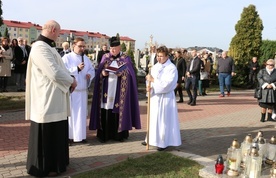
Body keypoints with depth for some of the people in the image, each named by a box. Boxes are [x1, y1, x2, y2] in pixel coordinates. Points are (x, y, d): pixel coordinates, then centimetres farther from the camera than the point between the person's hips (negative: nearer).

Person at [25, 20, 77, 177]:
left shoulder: (48, 46, 13)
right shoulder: (40, 48, -21)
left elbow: (60, 66, 15)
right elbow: (55, 73, -26)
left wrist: (70, 78, -3)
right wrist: (71, 80, -10)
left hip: (55, 99, 10)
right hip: (47, 100, -10)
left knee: (56, 132, 18)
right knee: (47, 134, 2)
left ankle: (55, 161, 32)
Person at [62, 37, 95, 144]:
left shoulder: (86, 58, 12)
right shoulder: (67, 57, -6)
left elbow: (92, 70, 17)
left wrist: (90, 74, -6)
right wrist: (77, 68, -21)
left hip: (83, 90, 5)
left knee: (82, 114, 8)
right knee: (70, 113, 0)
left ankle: (81, 135, 18)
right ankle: (69, 135, 10)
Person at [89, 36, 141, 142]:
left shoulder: (125, 59, 5)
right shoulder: (105, 57, 11)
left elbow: (130, 74, -1)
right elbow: (99, 72, 8)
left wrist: (122, 73, -19)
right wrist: (102, 73, -13)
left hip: (119, 91, -1)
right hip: (107, 90, 2)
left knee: (119, 112, -2)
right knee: (105, 112, -2)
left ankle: (119, 134, 7)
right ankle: (104, 134, 5)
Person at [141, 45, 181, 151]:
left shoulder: (172, 68, -12)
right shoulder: (155, 67, 8)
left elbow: (167, 84, -21)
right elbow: (151, 79, 8)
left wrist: (153, 80, -21)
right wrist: (149, 87, -13)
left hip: (165, 98, -6)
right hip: (154, 96, 6)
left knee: (164, 120, 0)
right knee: (153, 118, 13)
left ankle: (164, 142, 10)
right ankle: (152, 138, 26)